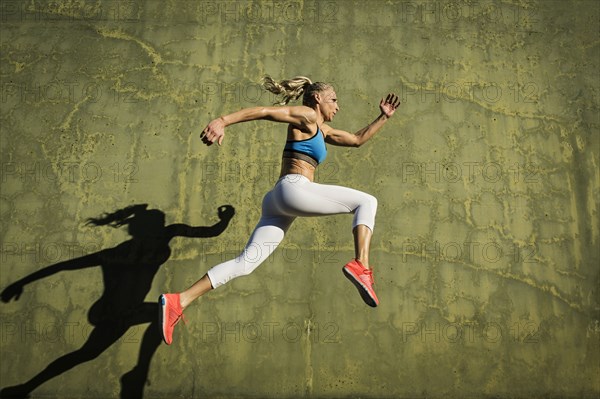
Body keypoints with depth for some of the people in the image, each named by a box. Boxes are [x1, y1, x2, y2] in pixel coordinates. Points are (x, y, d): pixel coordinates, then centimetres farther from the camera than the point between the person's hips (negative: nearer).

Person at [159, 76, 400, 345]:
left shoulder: (322, 130, 32)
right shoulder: (306, 115, 5)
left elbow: (357, 139, 40)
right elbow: (263, 111, -7)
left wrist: (384, 117, 40)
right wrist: (222, 121, -19)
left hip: (279, 202, 9)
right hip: (294, 188, -9)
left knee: (245, 263, 1)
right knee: (366, 202, 0)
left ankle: (178, 301, -3)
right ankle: (360, 266, -19)